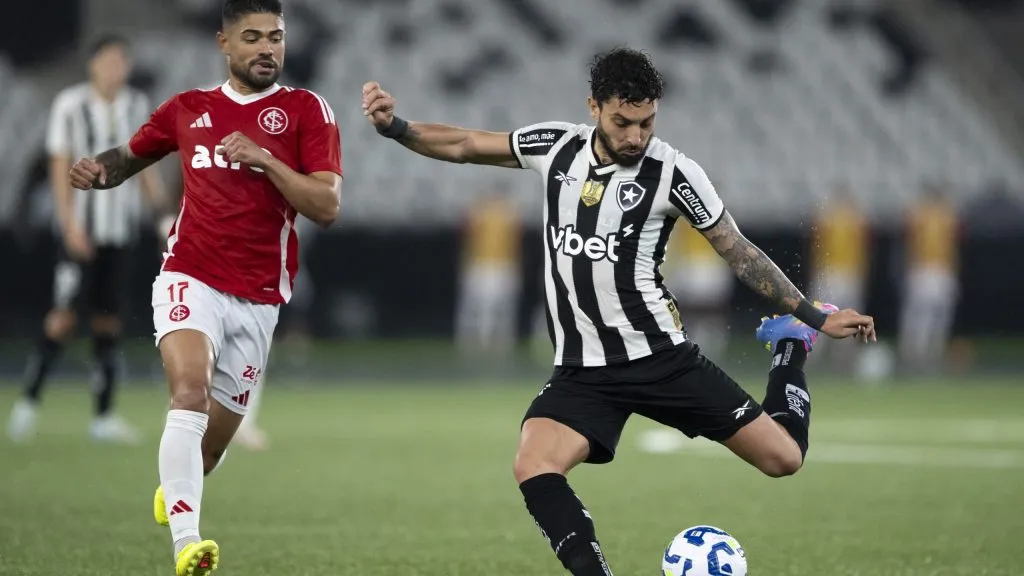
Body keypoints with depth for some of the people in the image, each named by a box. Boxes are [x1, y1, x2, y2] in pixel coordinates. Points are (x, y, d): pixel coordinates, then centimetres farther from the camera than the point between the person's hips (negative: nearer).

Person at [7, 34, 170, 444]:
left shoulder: (137, 106, 8)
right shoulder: (70, 105, -6)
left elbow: (145, 166, 14)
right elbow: (60, 168, -7)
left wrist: (162, 212, 5)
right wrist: (70, 224, -14)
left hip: (120, 230, 5)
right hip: (82, 231, -5)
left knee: (108, 321, 6)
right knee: (65, 316, -10)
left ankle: (103, 416, 8)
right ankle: (28, 402, 0)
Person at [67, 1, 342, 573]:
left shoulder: (307, 110, 1)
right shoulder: (187, 109, 9)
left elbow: (327, 206, -8)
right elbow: (130, 155, 26)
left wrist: (265, 158, -20)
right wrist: (99, 170, 4)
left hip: (257, 300, 0)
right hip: (191, 279, 0)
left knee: (212, 444, 10)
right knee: (190, 391, -28)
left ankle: (173, 491, 45)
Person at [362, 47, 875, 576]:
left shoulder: (672, 172, -9)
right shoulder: (555, 147, 0)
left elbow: (739, 253, -1)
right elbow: (463, 146, 11)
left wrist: (817, 318, -2)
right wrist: (394, 127, -6)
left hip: (661, 357, -2)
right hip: (581, 371, 2)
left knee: (784, 458, -3)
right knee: (534, 469, -28)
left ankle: (790, 345, 27)